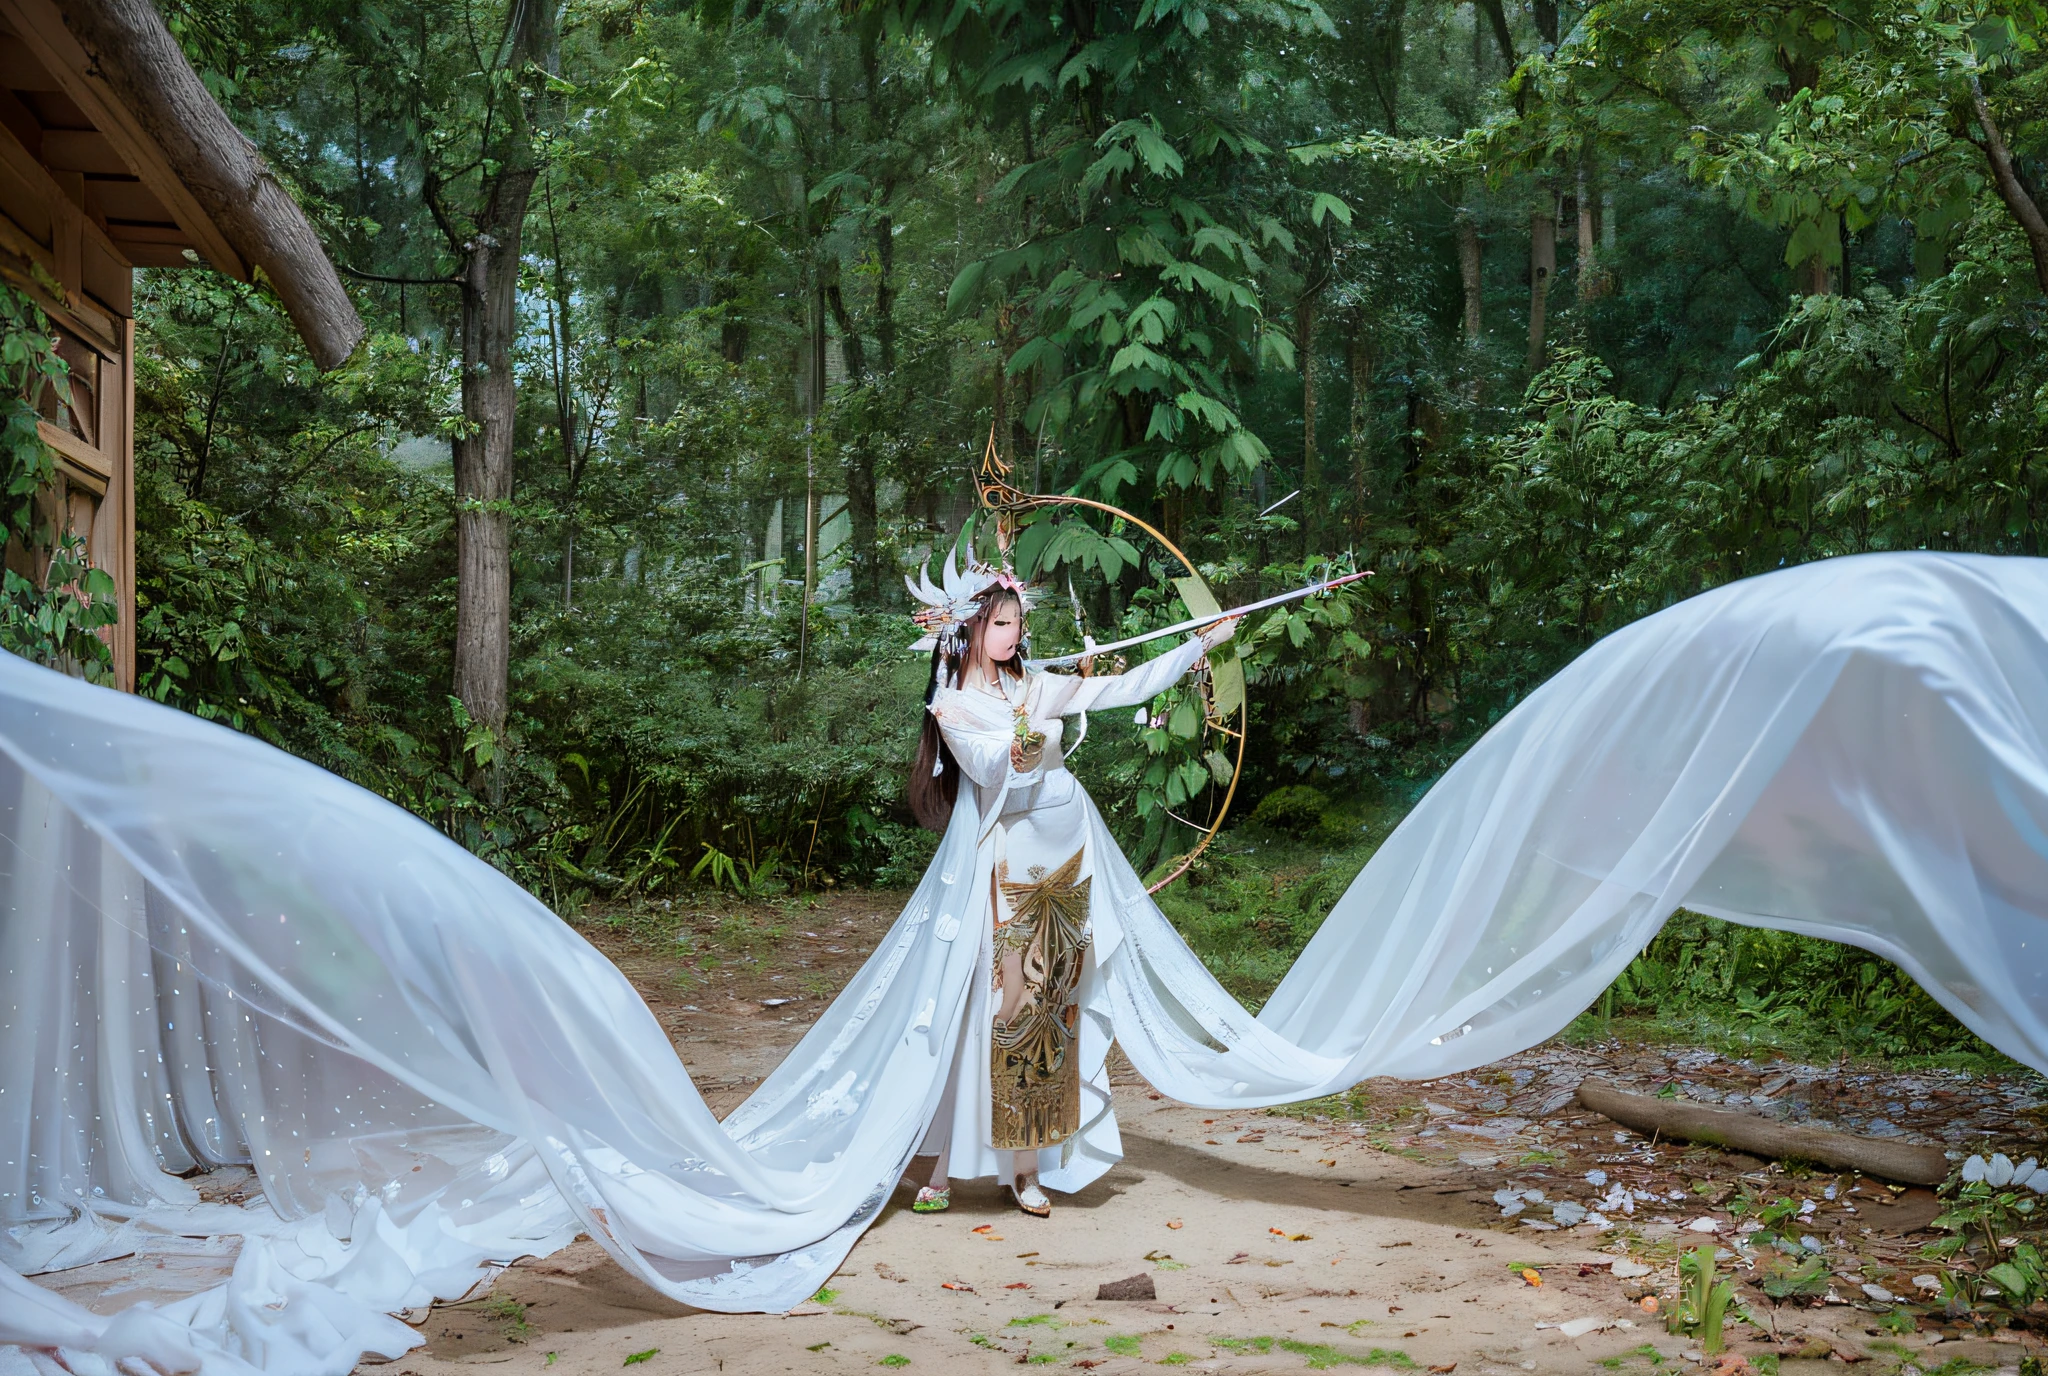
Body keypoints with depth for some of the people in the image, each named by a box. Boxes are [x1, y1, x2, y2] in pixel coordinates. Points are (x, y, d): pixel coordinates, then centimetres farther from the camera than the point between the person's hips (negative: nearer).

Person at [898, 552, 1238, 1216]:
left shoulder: (1036, 688, 11)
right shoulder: (953, 706, -3)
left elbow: (1127, 687, 10)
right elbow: (990, 769, -18)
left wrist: (1203, 642, 7)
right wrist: (1020, 747, -39)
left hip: (1067, 866, 5)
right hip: (1012, 871, -5)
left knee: (1053, 1008, 5)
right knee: (995, 1005, -7)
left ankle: (1027, 1166, 11)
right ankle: (942, 1166, 2)